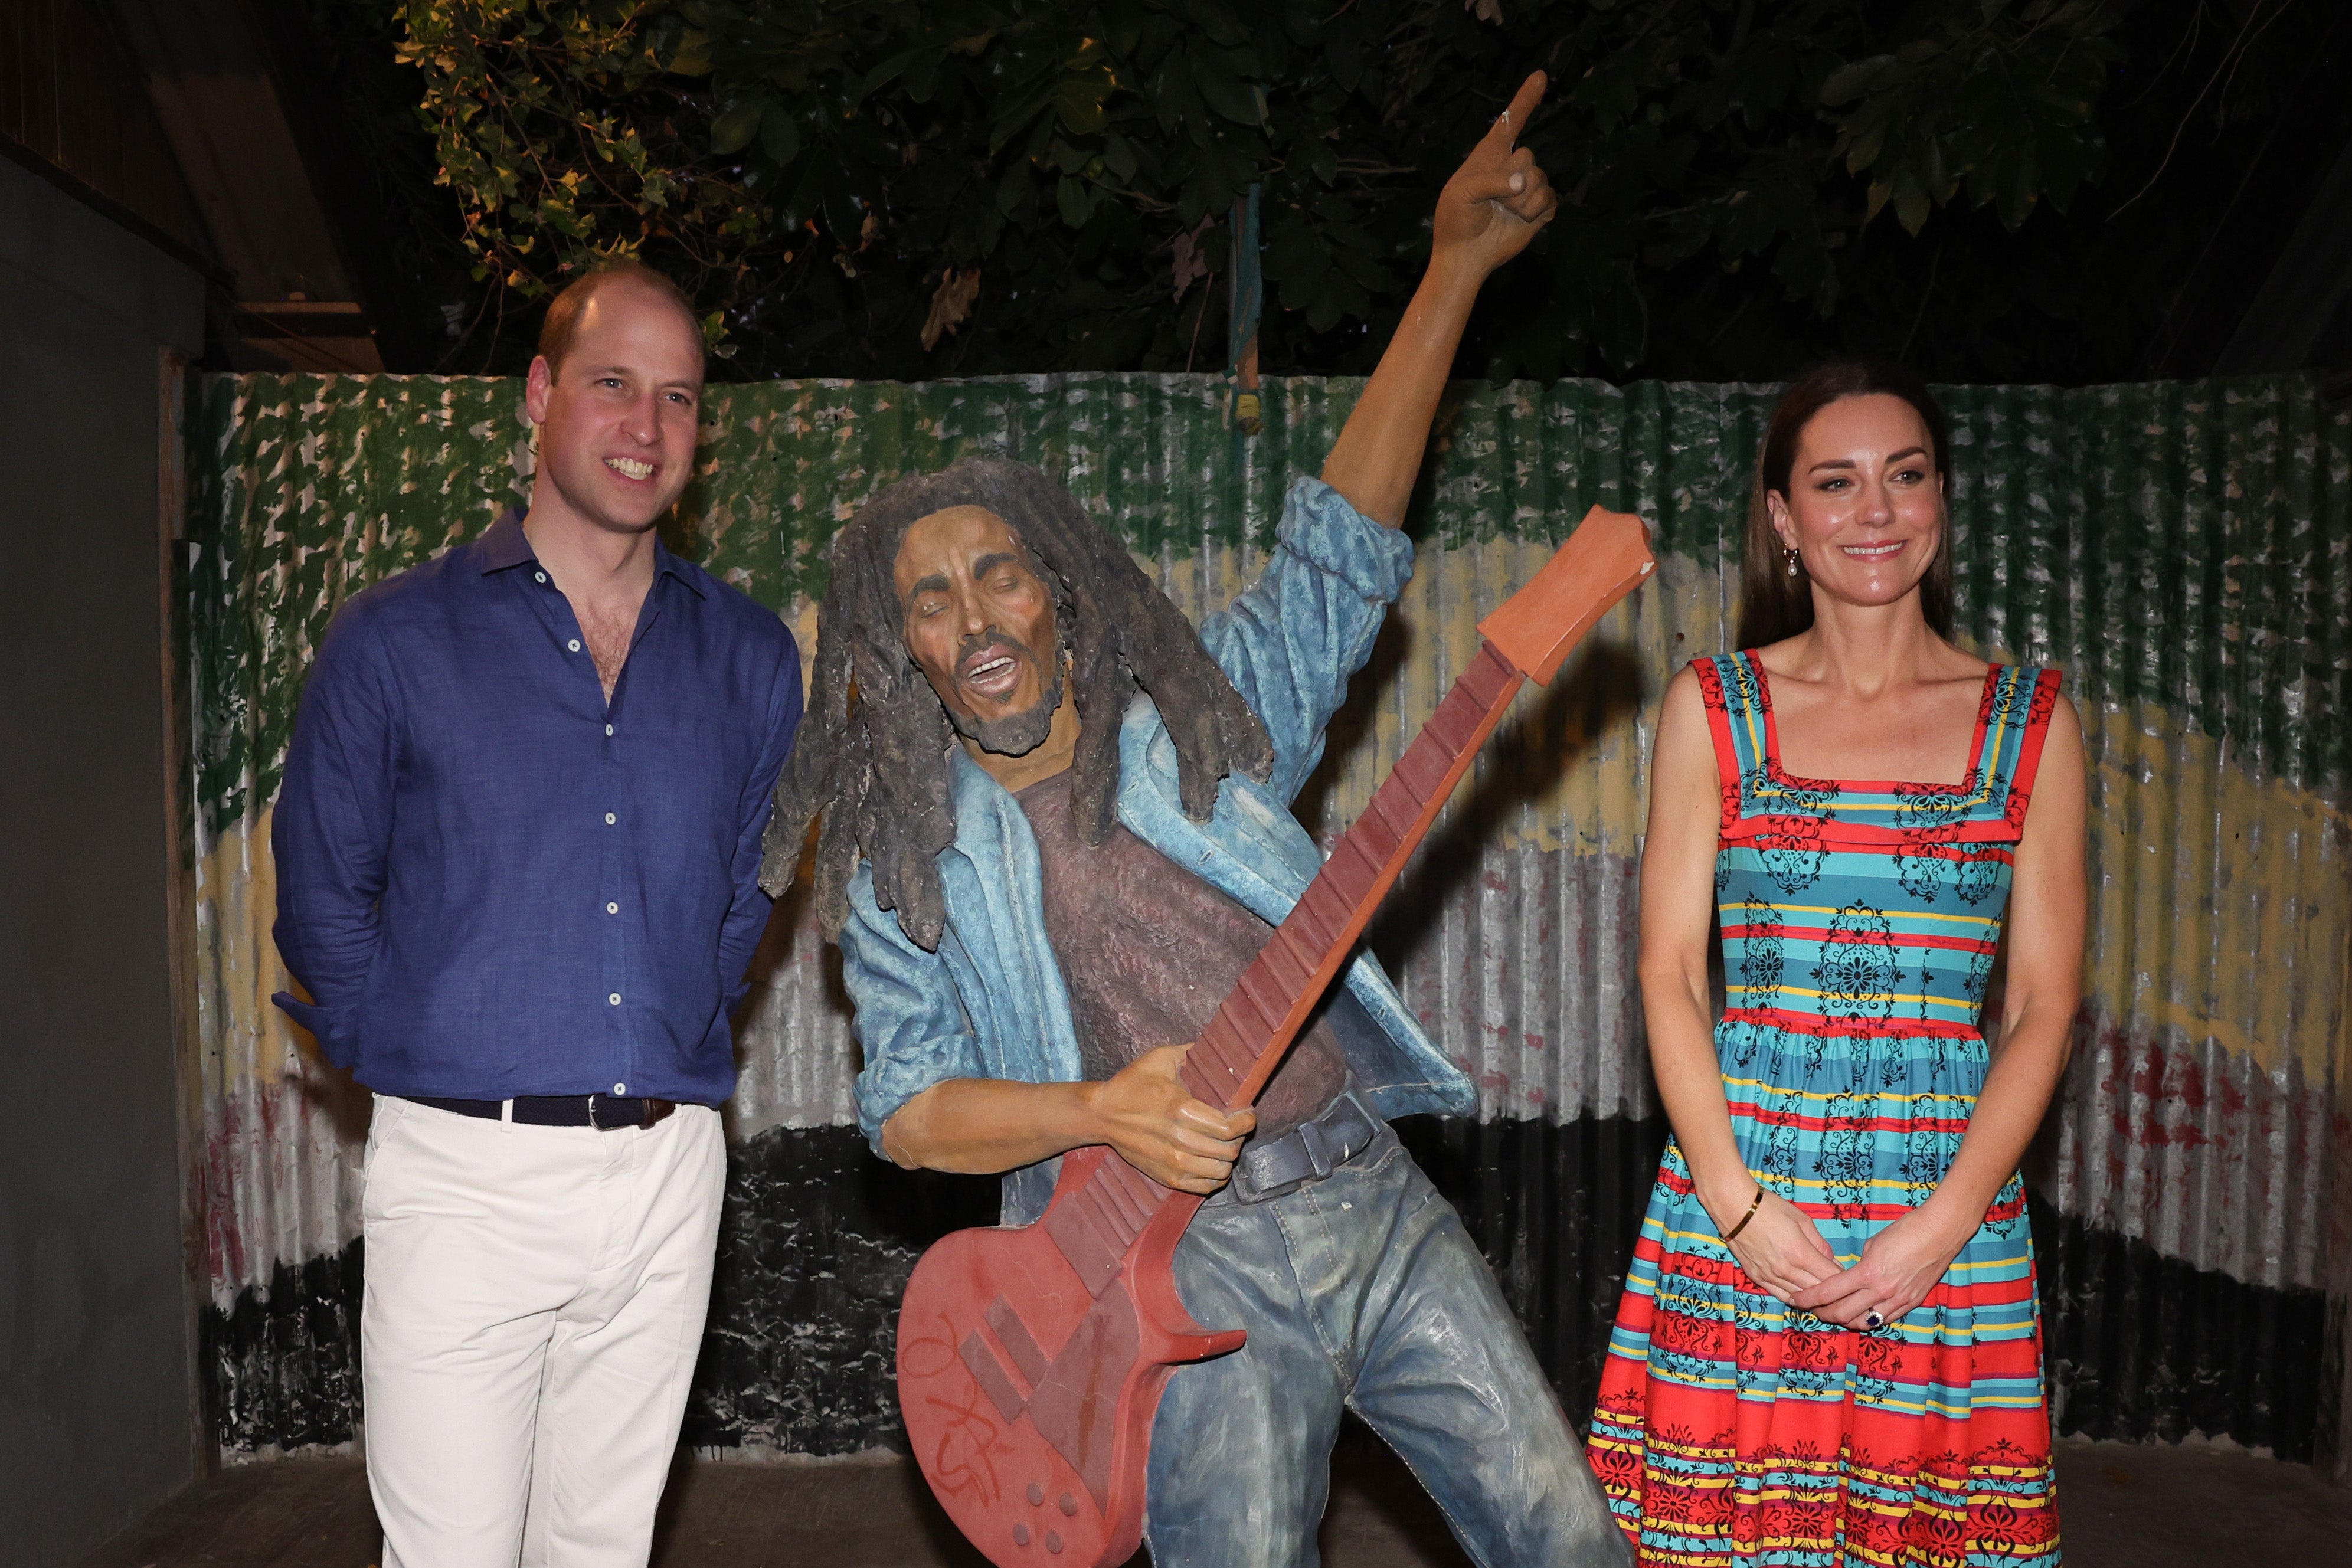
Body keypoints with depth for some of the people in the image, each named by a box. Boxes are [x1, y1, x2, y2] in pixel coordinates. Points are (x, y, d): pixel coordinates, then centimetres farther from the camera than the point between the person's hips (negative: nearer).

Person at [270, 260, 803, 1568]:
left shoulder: (751, 658, 6)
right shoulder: (395, 641, -1)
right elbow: (323, 899, 6)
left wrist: (678, 1052, 10)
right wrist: (417, 1065, 3)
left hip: (668, 1171, 3)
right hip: (465, 1168, -2)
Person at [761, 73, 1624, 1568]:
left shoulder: (1204, 721, 6)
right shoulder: (907, 856, 2)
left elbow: (1342, 549, 1)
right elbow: (905, 1103, 0)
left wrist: (1455, 269, -2)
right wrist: (1103, 1111, -18)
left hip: (1376, 1201, 2)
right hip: (1183, 1260, -2)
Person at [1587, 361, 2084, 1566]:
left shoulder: (2032, 724, 5)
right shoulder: (1712, 708, 3)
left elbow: (2044, 1005, 3)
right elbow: (1669, 974, 0)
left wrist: (1941, 1226, -8)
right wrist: (1740, 1204, -9)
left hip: (1953, 1213, 1)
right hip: (1736, 1203, 0)